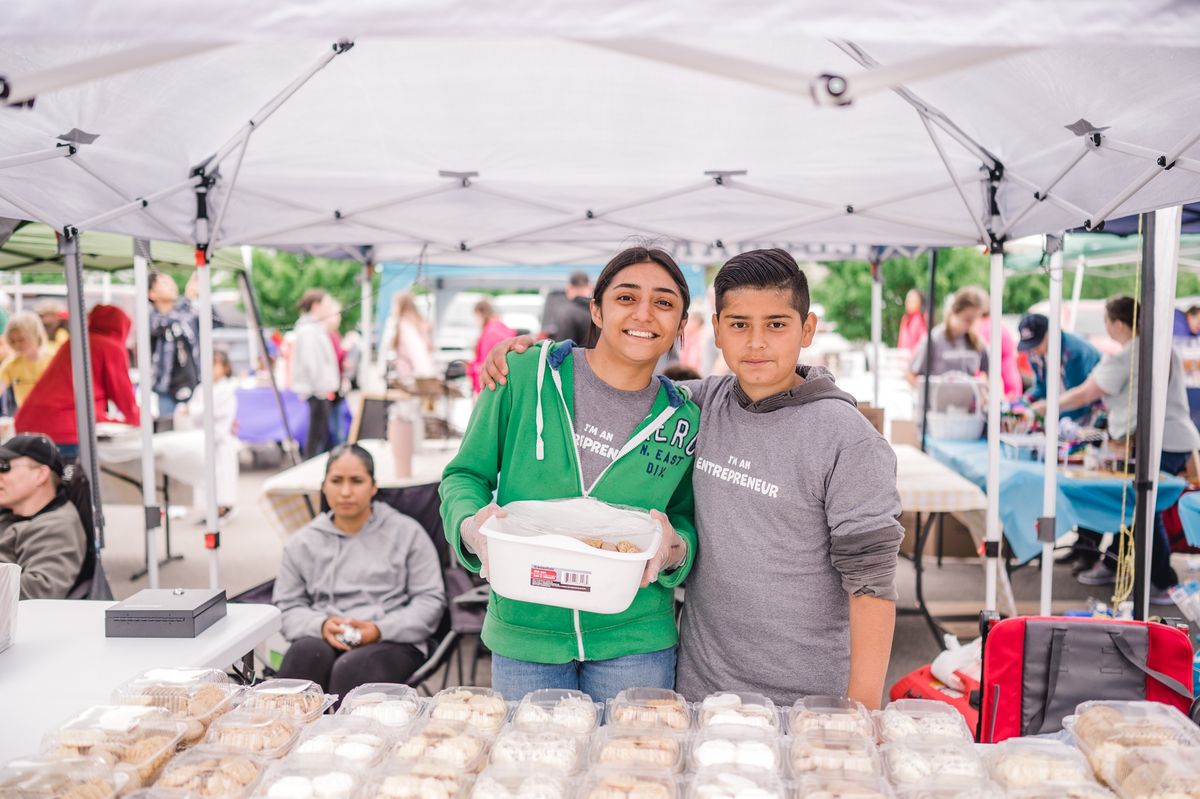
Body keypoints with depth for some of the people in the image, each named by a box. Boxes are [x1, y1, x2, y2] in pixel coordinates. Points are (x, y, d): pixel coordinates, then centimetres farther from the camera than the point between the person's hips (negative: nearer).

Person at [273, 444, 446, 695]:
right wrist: (321, 625, -9)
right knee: (304, 654, -35)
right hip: (322, 639, 2)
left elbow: (431, 600, 5)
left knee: (352, 669, -36)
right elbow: (286, 607, 14)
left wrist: (380, 629, -10)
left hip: (392, 641, -2)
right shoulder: (302, 543, 19)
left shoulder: (407, 533, 11)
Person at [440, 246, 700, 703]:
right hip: (522, 633, -1)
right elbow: (465, 474, 1)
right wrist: (471, 525, -20)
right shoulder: (526, 375, -6)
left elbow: (686, 523, 9)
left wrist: (673, 549, -14)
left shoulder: (683, 421, -1)